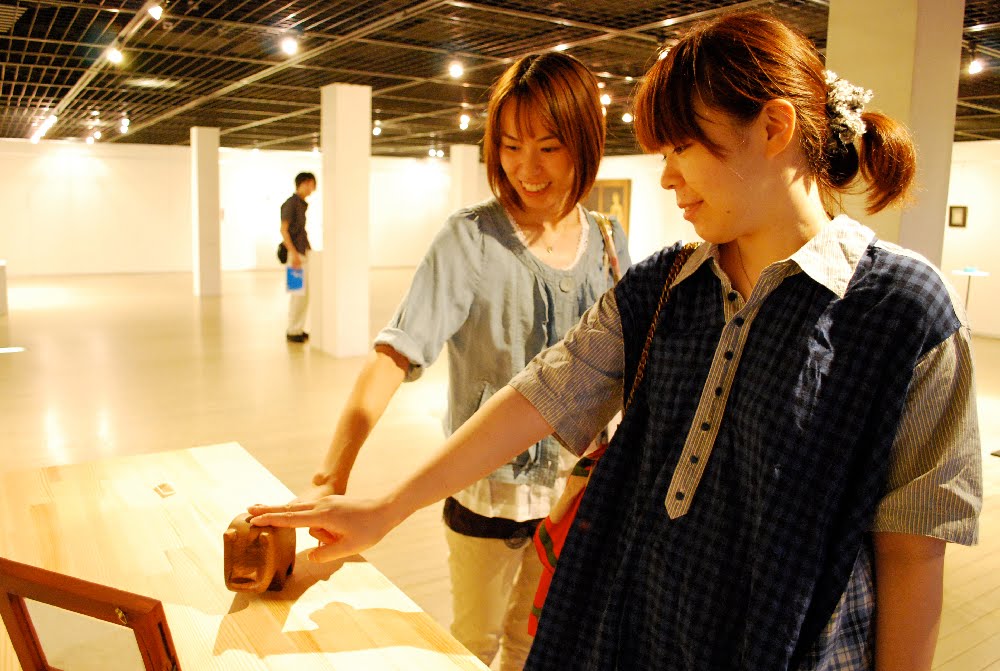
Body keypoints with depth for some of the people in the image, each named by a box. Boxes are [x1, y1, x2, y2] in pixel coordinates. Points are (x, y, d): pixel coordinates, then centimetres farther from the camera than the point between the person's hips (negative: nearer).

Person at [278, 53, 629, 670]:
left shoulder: (610, 243, -3)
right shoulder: (471, 238, -17)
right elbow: (393, 356, -26)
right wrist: (332, 477, -35)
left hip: (573, 484, 4)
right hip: (487, 487, -4)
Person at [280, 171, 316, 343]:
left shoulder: (302, 204, 15)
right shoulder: (291, 203, -10)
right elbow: (283, 230, -15)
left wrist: (309, 249, 17)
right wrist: (294, 253, -21)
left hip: (304, 253, 9)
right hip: (296, 253, -9)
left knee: (305, 293, 10)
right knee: (298, 293, -7)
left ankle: (299, 329, 18)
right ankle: (292, 331, 1)